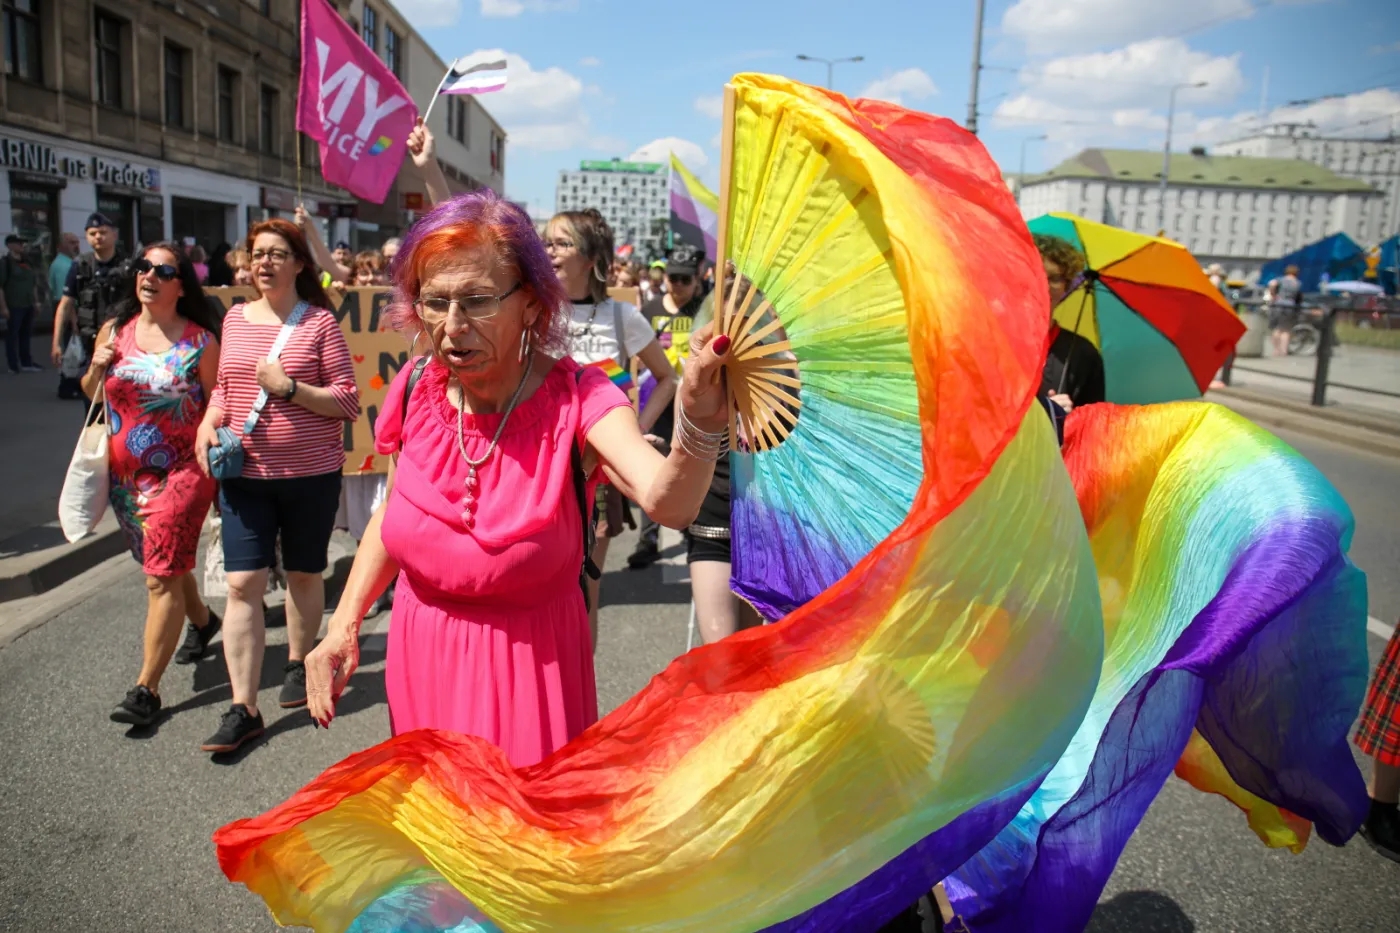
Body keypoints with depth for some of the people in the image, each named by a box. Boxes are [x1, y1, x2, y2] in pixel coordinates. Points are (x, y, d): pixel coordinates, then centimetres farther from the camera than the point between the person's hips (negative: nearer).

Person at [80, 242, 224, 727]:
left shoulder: (200, 341, -8)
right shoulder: (115, 331, 4)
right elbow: (90, 394, 14)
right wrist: (96, 368, -8)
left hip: (181, 472, -5)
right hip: (125, 474, 5)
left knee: (162, 577, -7)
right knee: (165, 564, 20)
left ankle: (146, 689, -1)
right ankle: (202, 619, 48)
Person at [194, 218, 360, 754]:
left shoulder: (319, 322, -5)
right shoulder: (235, 318, 8)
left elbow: (348, 401, -8)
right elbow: (224, 387, 19)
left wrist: (288, 387, -19)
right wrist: (208, 425, 0)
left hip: (311, 473, -3)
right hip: (244, 474, 3)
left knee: (304, 574, 14)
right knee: (243, 584, -3)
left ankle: (298, 663, 38)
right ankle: (243, 708, 2)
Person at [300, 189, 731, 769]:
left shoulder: (575, 400, -22)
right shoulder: (416, 392, -9)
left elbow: (667, 501, -40)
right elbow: (392, 513, 8)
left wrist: (700, 421, -60)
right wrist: (344, 625, -1)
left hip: (531, 663, -4)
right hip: (421, 661, 4)